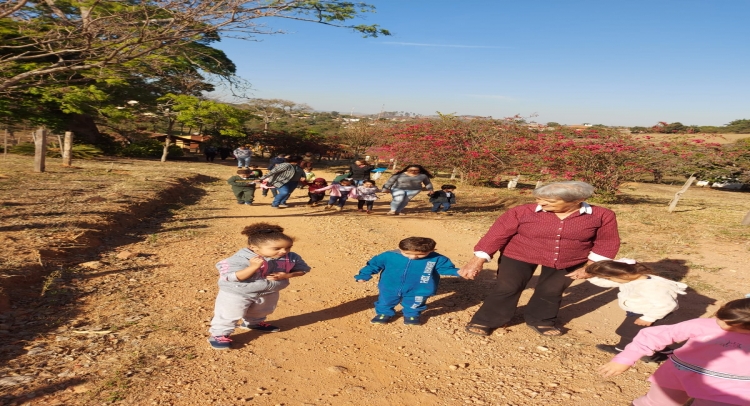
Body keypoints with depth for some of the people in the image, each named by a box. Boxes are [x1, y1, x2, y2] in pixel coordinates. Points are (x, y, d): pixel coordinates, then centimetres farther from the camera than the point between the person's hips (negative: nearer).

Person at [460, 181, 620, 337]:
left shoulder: (602, 216, -18)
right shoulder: (522, 212, -22)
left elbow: (607, 241, -5)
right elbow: (498, 234, -18)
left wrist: (590, 266, -7)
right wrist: (478, 260, -19)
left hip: (570, 262, 2)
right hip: (519, 256, -1)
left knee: (551, 291, 13)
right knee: (507, 288, -2)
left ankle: (540, 320, 38)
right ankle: (484, 321, 15)